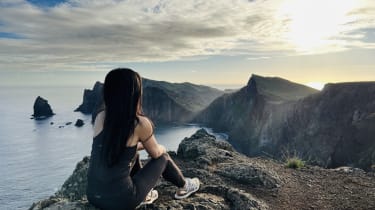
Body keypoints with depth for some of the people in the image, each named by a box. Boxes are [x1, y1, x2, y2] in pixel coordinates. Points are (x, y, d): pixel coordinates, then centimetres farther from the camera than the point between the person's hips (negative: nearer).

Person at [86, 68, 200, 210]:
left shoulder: (100, 116, -1)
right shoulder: (140, 123, -16)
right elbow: (156, 153, 2)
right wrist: (162, 148, 25)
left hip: (93, 195, 6)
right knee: (163, 156, 15)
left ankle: (144, 196, 34)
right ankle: (183, 187, 40)